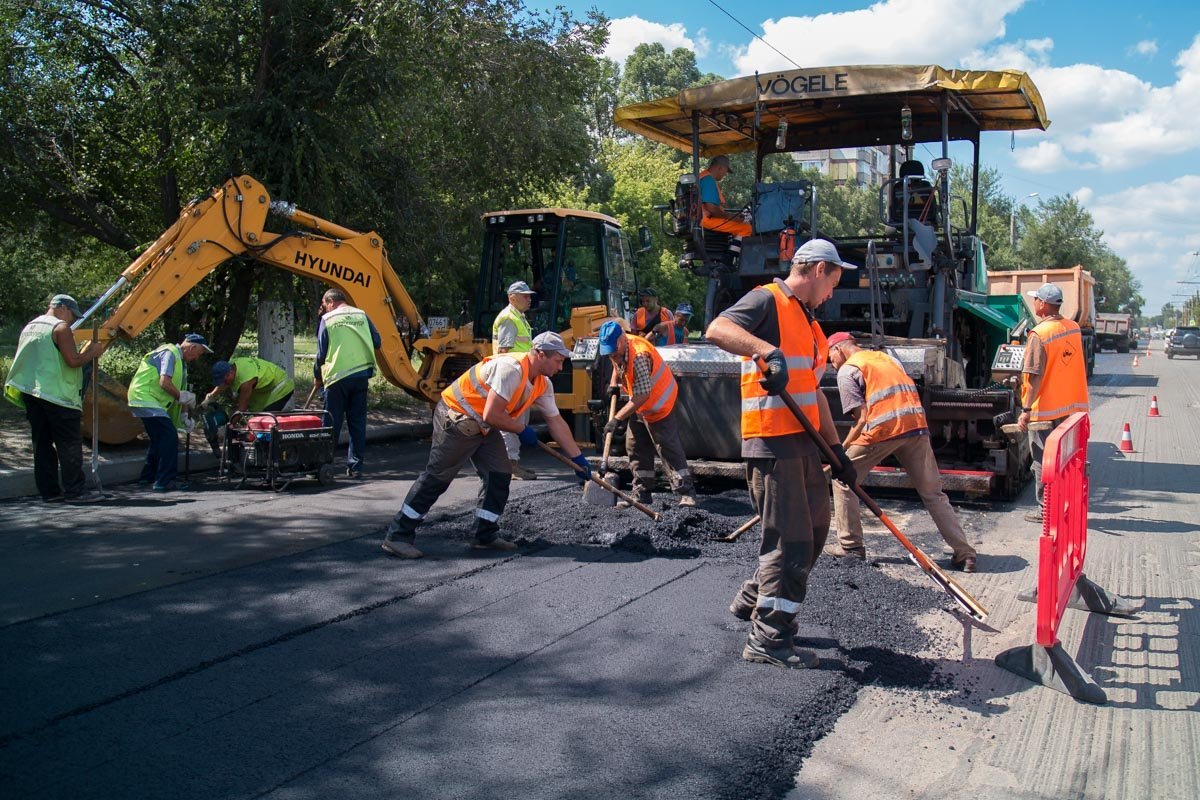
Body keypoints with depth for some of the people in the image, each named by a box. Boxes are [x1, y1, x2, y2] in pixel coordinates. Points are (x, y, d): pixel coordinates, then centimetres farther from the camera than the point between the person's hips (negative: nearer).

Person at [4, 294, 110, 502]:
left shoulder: (29, 327, 18)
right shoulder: (60, 327, -8)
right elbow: (73, 361, -16)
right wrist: (93, 352, 0)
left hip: (30, 392, 8)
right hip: (57, 394, -8)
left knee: (42, 443, 10)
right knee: (69, 445, -4)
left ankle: (49, 490, 12)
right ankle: (75, 491, -4)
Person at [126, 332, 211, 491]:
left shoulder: (181, 361, 19)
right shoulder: (170, 353, -12)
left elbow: (181, 391, 17)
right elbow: (165, 383, -23)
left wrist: (184, 415, 10)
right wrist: (181, 397, -9)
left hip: (151, 401, 11)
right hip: (145, 397, -11)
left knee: (160, 439, 19)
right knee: (169, 437, -16)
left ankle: (147, 477, 30)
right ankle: (164, 482, -17)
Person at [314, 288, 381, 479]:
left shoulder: (327, 319, -1)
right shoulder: (361, 315, 6)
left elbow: (321, 353, 0)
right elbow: (377, 343, 7)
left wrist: (318, 376, 14)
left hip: (337, 376, -3)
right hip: (361, 375, 3)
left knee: (331, 423, 5)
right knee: (357, 422, 8)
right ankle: (355, 466, 8)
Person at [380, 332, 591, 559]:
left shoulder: (543, 385, 1)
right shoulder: (512, 368, -28)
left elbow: (556, 422, 9)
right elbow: (491, 415, -30)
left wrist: (579, 459, 9)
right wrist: (522, 431, -15)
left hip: (483, 427, 9)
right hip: (456, 418, -9)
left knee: (499, 476, 3)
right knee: (436, 478, -6)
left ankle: (486, 536, 13)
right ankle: (398, 536, 1)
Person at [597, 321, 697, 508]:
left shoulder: (639, 356, -34)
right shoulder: (618, 349, -6)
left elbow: (642, 395, -34)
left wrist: (617, 418, -33)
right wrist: (614, 384, 5)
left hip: (658, 404, -9)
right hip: (639, 406, 9)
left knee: (669, 447, -10)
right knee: (635, 447, 8)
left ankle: (686, 493, -6)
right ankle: (642, 494, 14)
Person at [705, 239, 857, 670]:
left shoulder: (807, 321, 23)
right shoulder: (768, 301, -6)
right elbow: (717, 330, -25)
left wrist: (837, 449, 22)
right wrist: (769, 351, -39)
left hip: (805, 441, 10)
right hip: (773, 441, -10)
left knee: (814, 529, 16)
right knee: (791, 540, -7)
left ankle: (753, 600, 31)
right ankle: (768, 639, 3)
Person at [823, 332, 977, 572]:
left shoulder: (847, 371, 5)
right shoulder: (887, 358, 27)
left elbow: (862, 418, -4)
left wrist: (843, 447, 7)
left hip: (882, 430, -6)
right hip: (916, 426, 6)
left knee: (843, 478, 12)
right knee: (933, 492, 13)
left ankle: (851, 544, 15)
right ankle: (964, 553, 11)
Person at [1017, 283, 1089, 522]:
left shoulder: (1039, 334, -17)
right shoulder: (1074, 329, 5)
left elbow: (1035, 377, -21)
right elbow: (1082, 367, 15)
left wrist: (1026, 409, -18)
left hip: (1046, 411, -7)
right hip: (1073, 407, 7)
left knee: (1043, 462, 3)